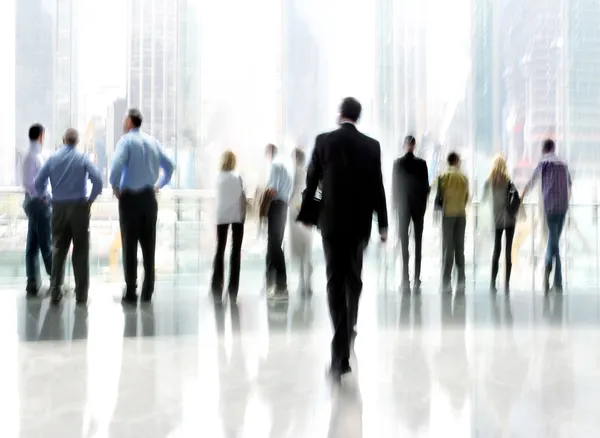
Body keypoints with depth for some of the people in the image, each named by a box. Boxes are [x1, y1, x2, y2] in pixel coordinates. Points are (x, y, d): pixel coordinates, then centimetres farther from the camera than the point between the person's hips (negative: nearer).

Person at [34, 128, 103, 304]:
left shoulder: (52, 158, 5)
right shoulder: (83, 158, -3)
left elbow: (39, 182, 1)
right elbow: (98, 180, -15)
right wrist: (91, 199, -3)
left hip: (58, 207, 3)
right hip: (79, 207, -2)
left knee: (58, 249, 11)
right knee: (80, 250, 3)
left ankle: (55, 291, 11)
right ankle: (81, 294, 6)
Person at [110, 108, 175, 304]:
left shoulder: (126, 140, -7)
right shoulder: (153, 141, 9)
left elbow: (116, 166, -21)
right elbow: (170, 166, 12)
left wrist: (115, 186, -7)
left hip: (130, 197, -5)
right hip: (149, 197, 5)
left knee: (129, 245, 1)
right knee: (149, 245, 8)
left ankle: (131, 292, 3)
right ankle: (147, 292, 13)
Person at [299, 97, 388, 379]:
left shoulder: (323, 141, -2)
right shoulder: (371, 145, 1)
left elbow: (311, 182, 0)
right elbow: (377, 187, 1)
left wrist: (303, 215, 10)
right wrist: (383, 223, 6)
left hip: (332, 221, -2)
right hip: (359, 221, 2)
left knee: (335, 281, -3)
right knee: (353, 278, 19)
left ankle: (340, 353, -9)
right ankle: (348, 331, 32)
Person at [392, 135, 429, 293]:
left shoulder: (398, 163, -3)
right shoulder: (422, 163, -2)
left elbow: (394, 186, -1)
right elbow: (426, 186, 0)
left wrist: (396, 205, 7)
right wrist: (423, 205, 9)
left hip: (402, 206, 0)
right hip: (418, 206, 1)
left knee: (404, 243, 1)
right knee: (418, 244, 3)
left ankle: (406, 280, -3)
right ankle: (417, 280, 1)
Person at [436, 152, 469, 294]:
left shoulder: (443, 177, -5)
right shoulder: (464, 178, 3)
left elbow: (439, 197, -3)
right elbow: (466, 198, 7)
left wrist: (438, 210, 13)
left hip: (448, 215, -2)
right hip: (461, 215, 2)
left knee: (448, 249, 0)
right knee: (460, 249, 7)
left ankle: (446, 282, -4)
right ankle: (461, 282, 6)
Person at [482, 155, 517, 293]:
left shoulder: (489, 181, 1)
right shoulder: (508, 180, -4)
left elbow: (483, 199, 9)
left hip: (497, 219, 2)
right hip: (509, 219, -2)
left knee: (497, 249, 6)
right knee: (508, 251, 1)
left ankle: (493, 283, -4)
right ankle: (506, 284, 0)